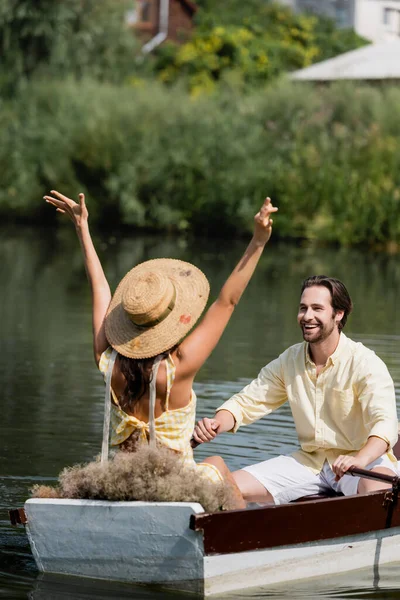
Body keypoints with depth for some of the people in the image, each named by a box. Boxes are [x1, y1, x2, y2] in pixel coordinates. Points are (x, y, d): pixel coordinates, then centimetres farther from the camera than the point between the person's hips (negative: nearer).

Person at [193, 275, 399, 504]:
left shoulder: (365, 363, -13)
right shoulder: (289, 361, 6)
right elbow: (247, 402, 9)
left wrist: (359, 460, -47)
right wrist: (218, 424, -14)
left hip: (365, 459, -5)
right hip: (309, 460, 6)